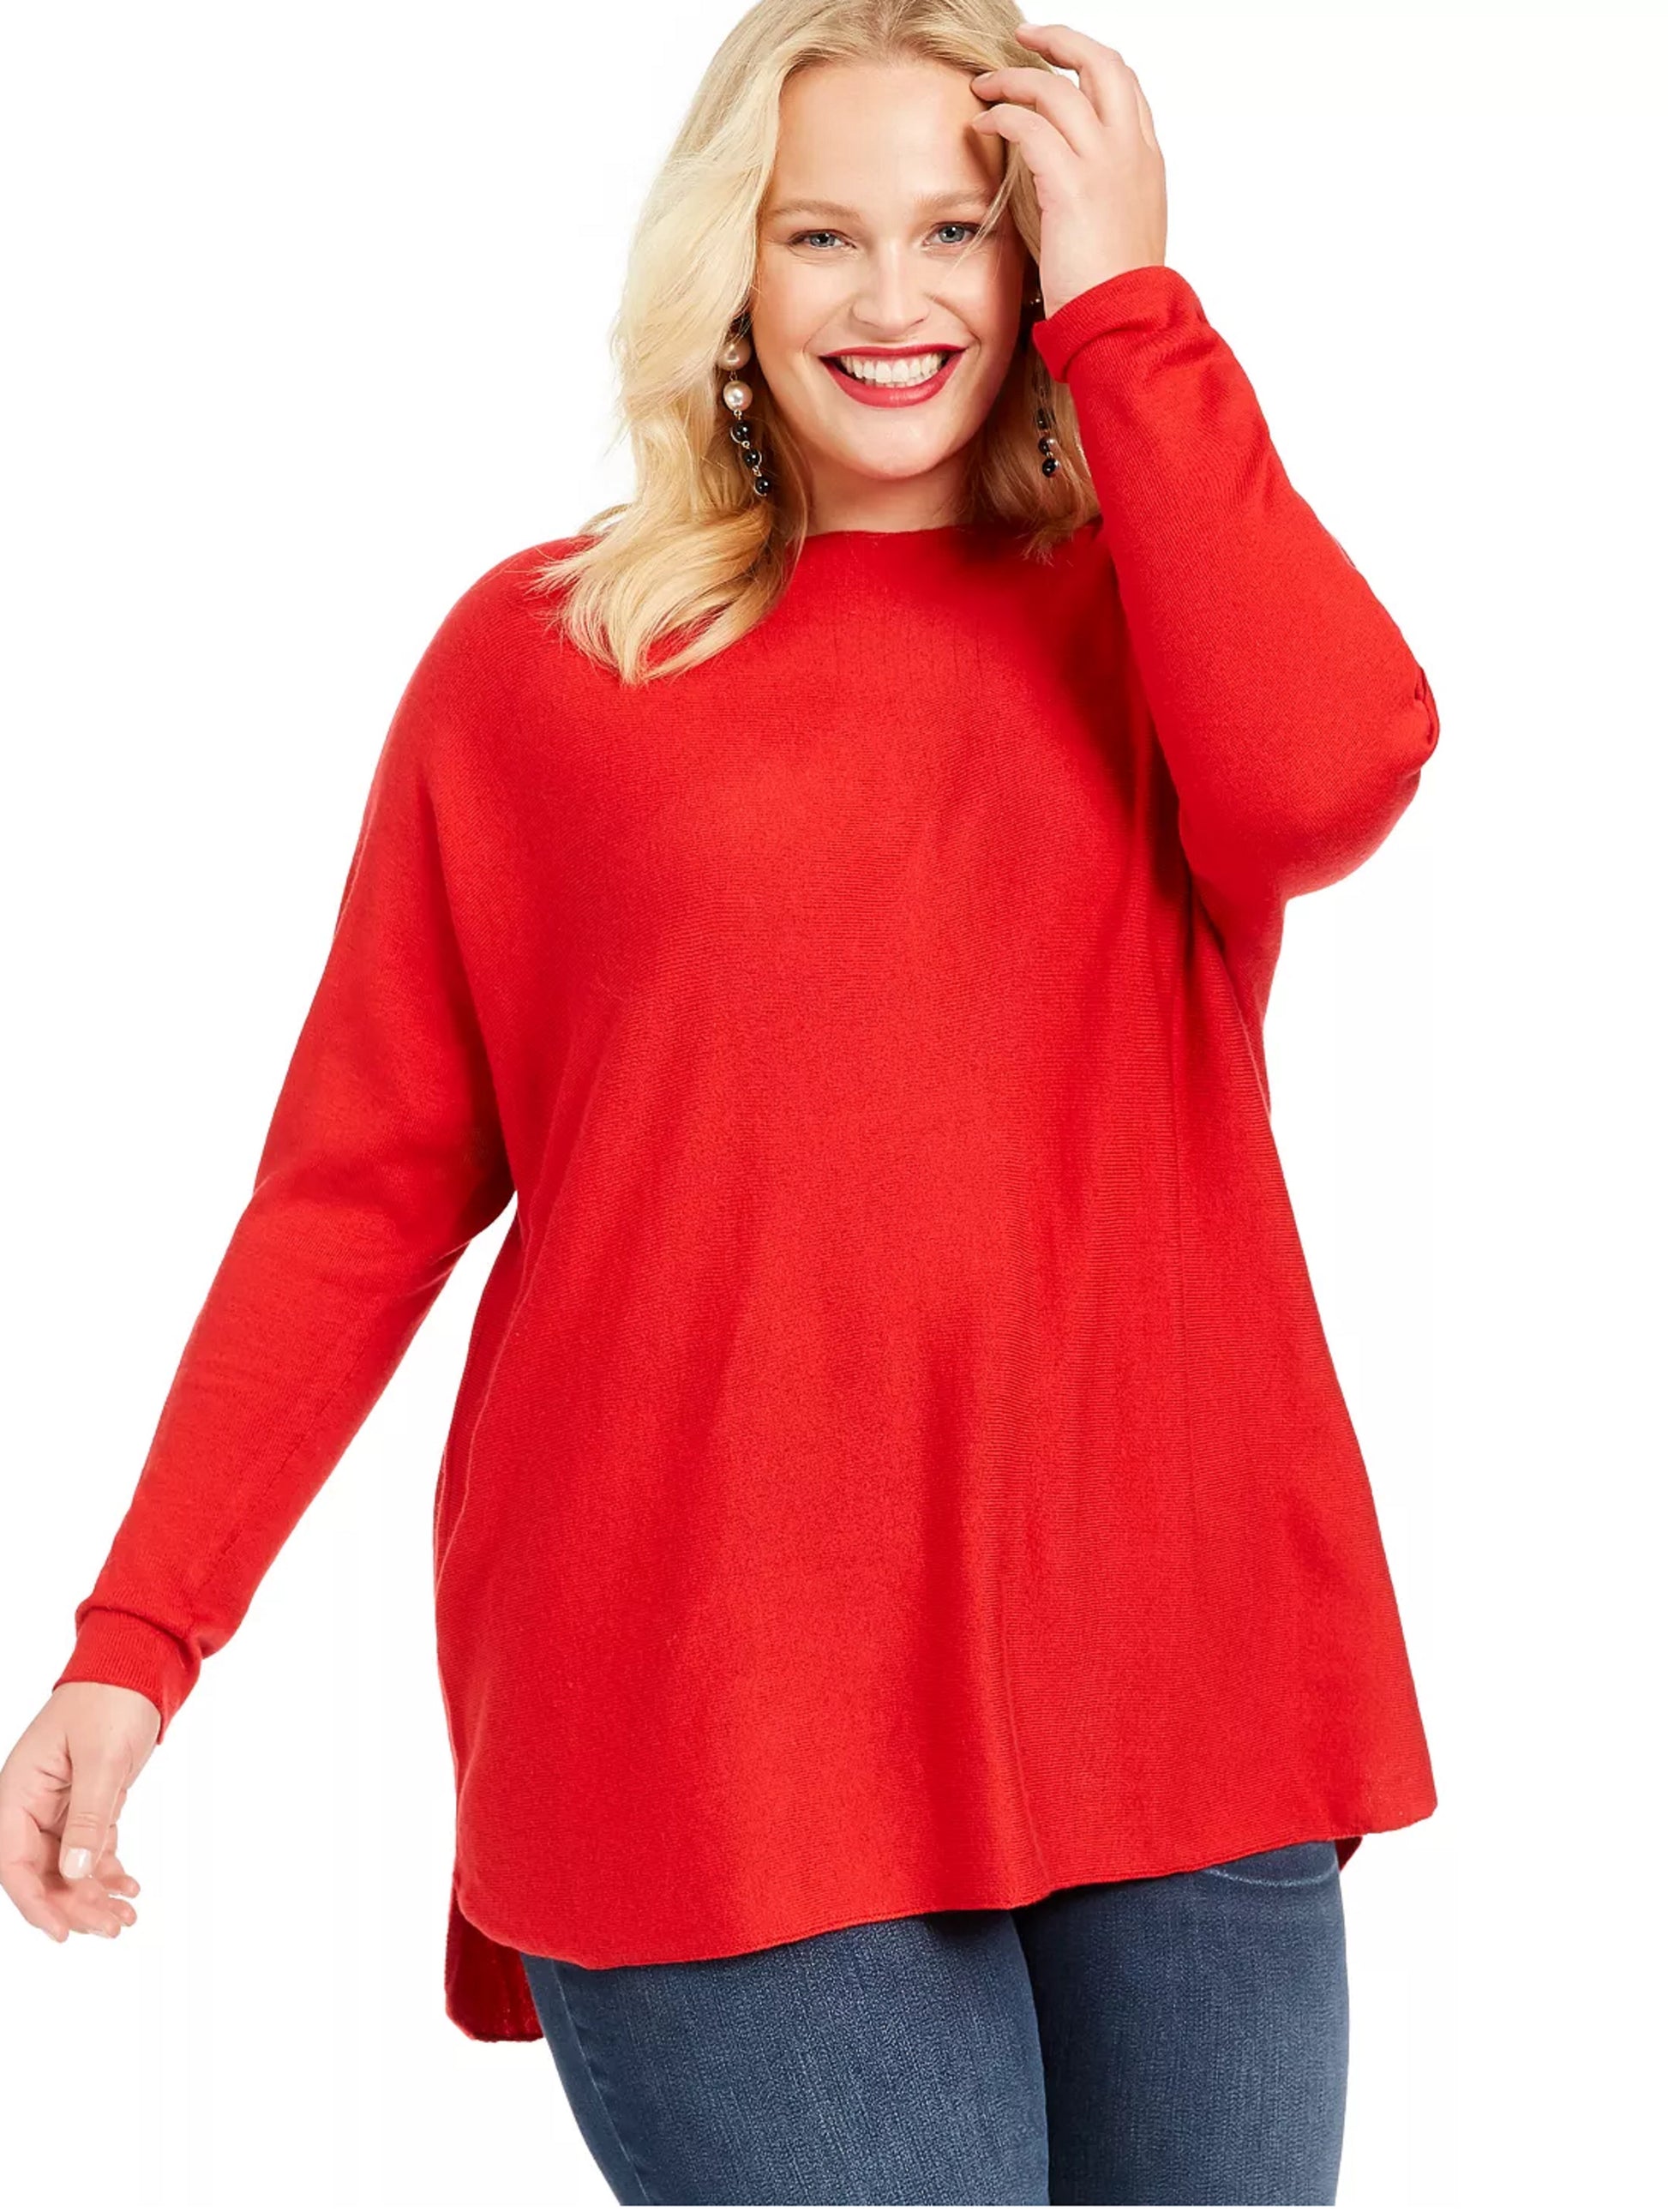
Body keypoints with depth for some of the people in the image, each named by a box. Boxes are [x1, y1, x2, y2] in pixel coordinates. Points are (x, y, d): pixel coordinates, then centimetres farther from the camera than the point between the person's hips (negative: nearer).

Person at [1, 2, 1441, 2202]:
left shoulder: (1152, 617, 10)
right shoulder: (538, 655, 7)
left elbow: (1328, 782, -15)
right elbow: (361, 1191, 6)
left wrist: (1127, 297, -7)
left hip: (1167, 1679, 2)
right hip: (709, 1728, -2)